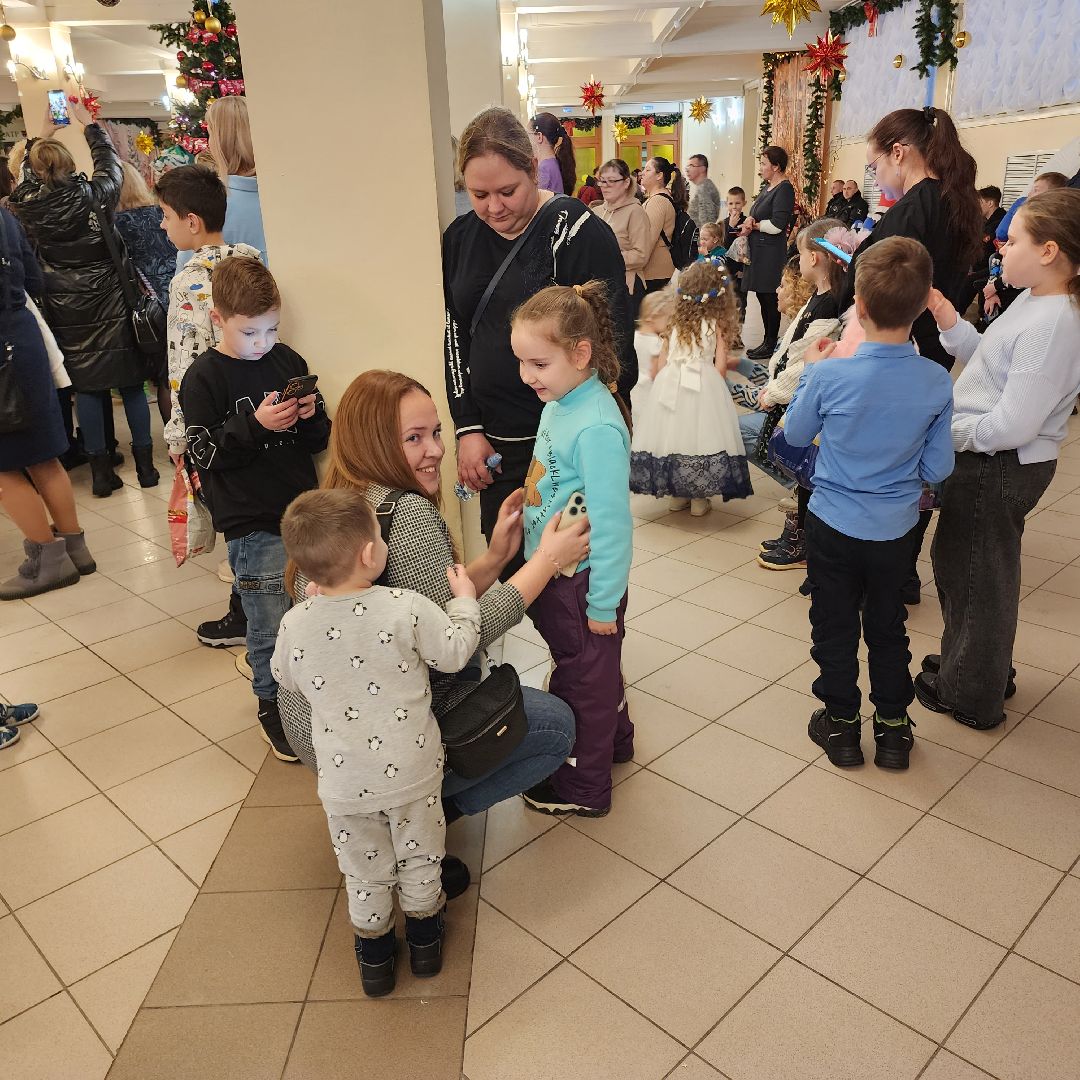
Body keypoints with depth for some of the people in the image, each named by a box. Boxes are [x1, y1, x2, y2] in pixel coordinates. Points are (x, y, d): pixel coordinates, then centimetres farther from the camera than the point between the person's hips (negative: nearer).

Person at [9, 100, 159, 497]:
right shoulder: (94, 195, -10)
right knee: (130, 382, 7)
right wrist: (88, 124, 24)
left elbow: (28, 180, 18)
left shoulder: (25, 205, -5)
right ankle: (145, 464, 12)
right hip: (109, 303, -1)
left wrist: (43, 136, 29)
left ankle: (101, 469, 12)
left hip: (64, 311, 2)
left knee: (87, 387, 8)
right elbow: (111, 163, 10)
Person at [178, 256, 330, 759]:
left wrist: (311, 416, -9)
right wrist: (255, 424, -21)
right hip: (252, 524, -4)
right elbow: (204, 452, -10)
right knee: (273, 626, 1)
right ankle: (272, 705, 24)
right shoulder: (203, 378, -6)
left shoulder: (288, 360, 7)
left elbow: (320, 439, 13)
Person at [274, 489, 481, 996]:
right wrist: (465, 601, 5)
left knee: (364, 872, 22)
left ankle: (374, 953, 40)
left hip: (345, 784, 1)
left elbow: (286, 678, 4)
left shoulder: (295, 624, -16)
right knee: (419, 859, 24)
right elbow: (455, 653, -10)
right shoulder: (407, 608, -24)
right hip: (412, 773, -1)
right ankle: (424, 937, 43)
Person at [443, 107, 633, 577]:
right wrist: (468, 428, 3)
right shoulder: (460, 238, 8)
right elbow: (455, 336, 11)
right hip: (494, 443, 5)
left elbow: (613, 344, -11)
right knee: (511, 573, 11)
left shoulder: (578, 230, -10)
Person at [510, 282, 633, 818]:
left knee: (583, 678, 11)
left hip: (583, 580, -8)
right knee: (593, 669, 27)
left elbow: (612, 523, -24)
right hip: (551, 570, 8)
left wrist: (603, 603, -18)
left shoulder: (596, 427, -27)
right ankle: (612, 739, 51)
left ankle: (583, 786, 31)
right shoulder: (557, 403, 0)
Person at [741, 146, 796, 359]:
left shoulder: (784, 189, -11)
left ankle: (771, 344, 4)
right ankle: (768, 341, 20)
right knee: (762, 296, 12)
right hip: (759, 251, 9)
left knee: (769, 298, -4)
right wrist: (750, 219, -7)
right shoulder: (769, 187, 17)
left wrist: (753, 226, -6)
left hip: (771, 253, -9)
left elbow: (776, 225, -19)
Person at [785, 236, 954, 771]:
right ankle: (893, 726, 33)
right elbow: (937, 469, -6)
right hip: (897, 528, 3)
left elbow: (795, 433, -3)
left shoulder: (830, 376, -22)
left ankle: (841, 723, 29)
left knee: (834, 627, 15)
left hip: (833, 525, -2)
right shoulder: (937, 382, -14)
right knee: (888, 626, 21)